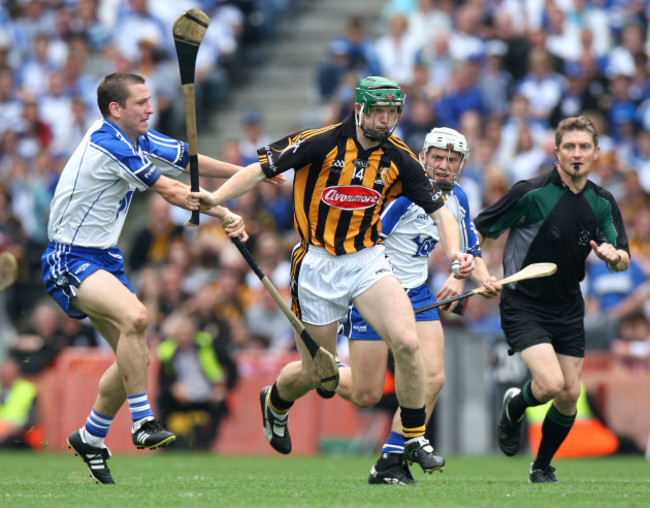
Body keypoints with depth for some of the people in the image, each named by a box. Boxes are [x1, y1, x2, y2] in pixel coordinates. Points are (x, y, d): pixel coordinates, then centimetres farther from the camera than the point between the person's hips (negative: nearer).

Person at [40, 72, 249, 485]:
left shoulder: (138, 140, 7)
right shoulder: (107, 144, -20)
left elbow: (191, 162, 19)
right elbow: (171, 191, -18)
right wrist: (227, 215, -13)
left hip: (104, 260, 9)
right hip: (70, 261, -9)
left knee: (136, 356, 6)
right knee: (135, 316, -32)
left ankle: (90, 437, 24)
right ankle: (143, 422, -24)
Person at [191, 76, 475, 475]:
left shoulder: (399, 160, -2)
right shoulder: (322, 143, -11)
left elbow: (440, 211, 3)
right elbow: (260, 170, -8)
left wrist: (454, 252, -16)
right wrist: (215, 199, -22)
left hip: (368, 262, 2)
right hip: (318, 265, -2)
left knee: (407, 342, -22)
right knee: (317, 375, 6)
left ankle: (416, 440, -6)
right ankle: (275, 402, 44)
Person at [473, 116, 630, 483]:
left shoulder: (602, 203, 1)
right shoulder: (530, 194, -15)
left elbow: (623, 261, 0)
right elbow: (478, 231, -7)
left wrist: (614, 256, -23)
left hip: (568, 310, 5)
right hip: (523, 306, -5)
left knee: (570, 394, 3)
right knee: (550, 384, -20)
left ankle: (543, 466, 24)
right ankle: (514, 408, 14)